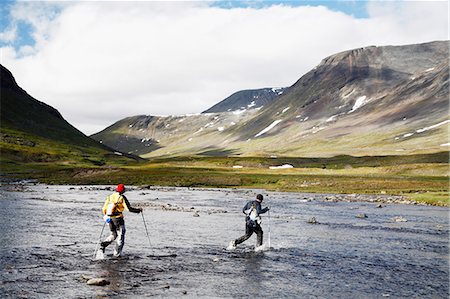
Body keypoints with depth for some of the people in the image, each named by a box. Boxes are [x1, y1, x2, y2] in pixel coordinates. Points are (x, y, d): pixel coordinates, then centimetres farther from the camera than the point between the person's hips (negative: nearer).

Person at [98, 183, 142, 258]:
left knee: (113, 235, 21)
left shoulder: (110, 197, 5)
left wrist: (106, 216, 24)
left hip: (110, 219, 6)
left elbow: (104, 209, 7)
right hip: (118, 219, -6)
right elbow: (129, 208, -13)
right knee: (121, 235, 8)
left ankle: (103, 245, 1)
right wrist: (138, 210, 1)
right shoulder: (122, 198, -10)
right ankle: (117, 253, 6)